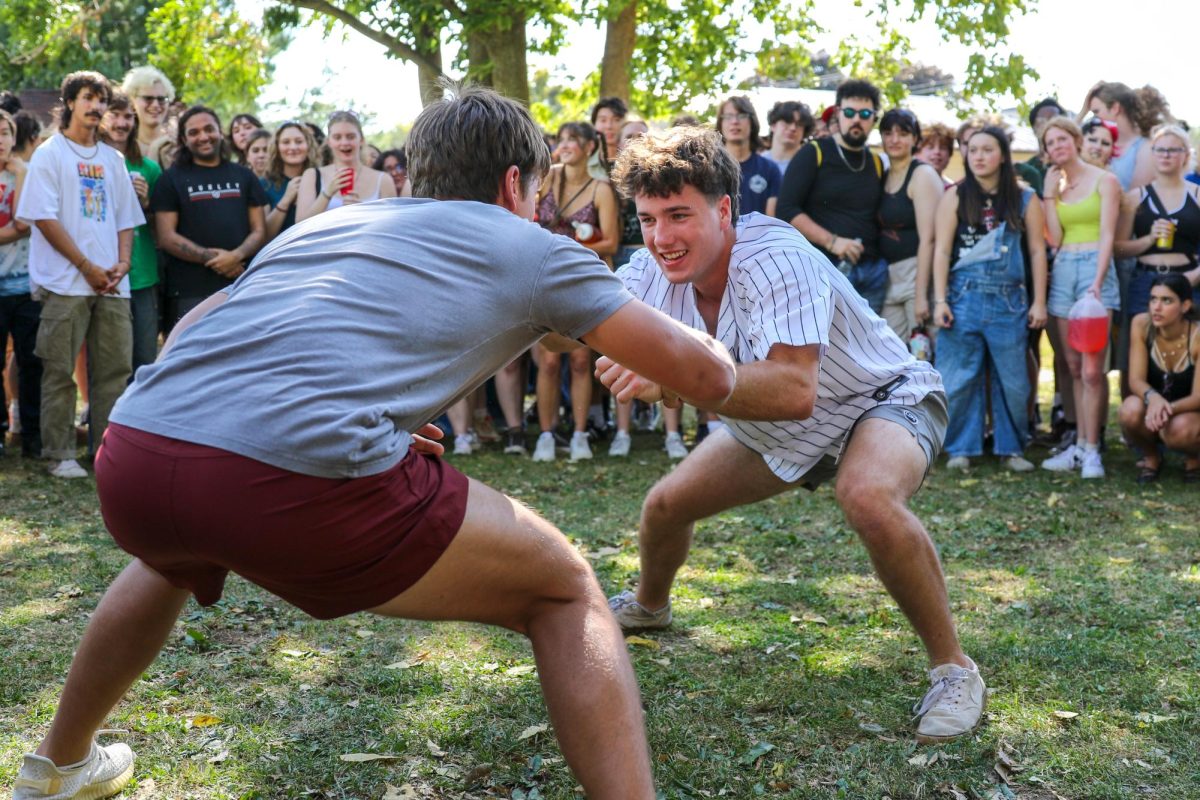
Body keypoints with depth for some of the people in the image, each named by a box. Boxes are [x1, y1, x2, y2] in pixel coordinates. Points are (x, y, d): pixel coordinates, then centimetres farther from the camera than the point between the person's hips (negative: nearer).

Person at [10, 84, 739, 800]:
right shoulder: (535, 250, 18)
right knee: (565, 591, 16)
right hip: (300, 479, -6)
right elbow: (709, 377, 20)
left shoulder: (328, 222, 32)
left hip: (132, 457, 6)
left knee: (177, 553, 43)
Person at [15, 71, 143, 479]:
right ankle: (60, 455, 4)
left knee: (114, 368, 4)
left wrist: (122, 264, -1)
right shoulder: (50, 153, 2)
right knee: (60, 372, -2)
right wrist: (88, 268, -11)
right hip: (66, 282, -5)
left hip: (111, 284, 5)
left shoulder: (112, 159, 17)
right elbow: (44, 218, -6)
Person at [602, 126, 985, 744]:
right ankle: (648, 606, 44)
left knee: (868, 499, -39)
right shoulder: (655, 270, -14)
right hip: (776, 431, 7)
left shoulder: (777, 260, -37)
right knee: (664, 506, 8)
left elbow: (794, 391, -49)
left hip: (882, 402, -7)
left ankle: (953, 669, -19)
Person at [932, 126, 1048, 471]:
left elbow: (1037, 251, 7)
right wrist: (940, 300, -6)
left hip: (1009, 300, 1)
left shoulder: (1025, 199, 6)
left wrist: (1039, 301, 2)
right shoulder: (955, 197, 4)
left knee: (1012, 380, 4)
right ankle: (961, 449, 10)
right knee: (959, 378, 0)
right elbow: (942, 250, 1)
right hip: (964, 296, 0)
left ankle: (1011, 448, 15)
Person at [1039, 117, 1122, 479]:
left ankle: (1091, 449, -5)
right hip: (1062, 271, 5)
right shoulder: (1055, 185, 14)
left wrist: (1097, 281, -19)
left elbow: (1107, 235, -7)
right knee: (1074, 367, 7)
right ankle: (1080, 444, 11)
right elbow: (1055, 238, 7)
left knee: (1092, 368, -9)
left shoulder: (1104, 181, 1)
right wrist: (1049, 195, 2)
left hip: (1095, 267, -5)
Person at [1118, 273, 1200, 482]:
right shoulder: (1142, 324, -14)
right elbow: (1136, 380, -16)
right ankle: (1151, 457, 1)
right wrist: (1152, 398, -39)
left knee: (1180, 429, -37)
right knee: (1131, 410, -33)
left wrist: (1168, 409, -40)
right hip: (1151, 409, 2)